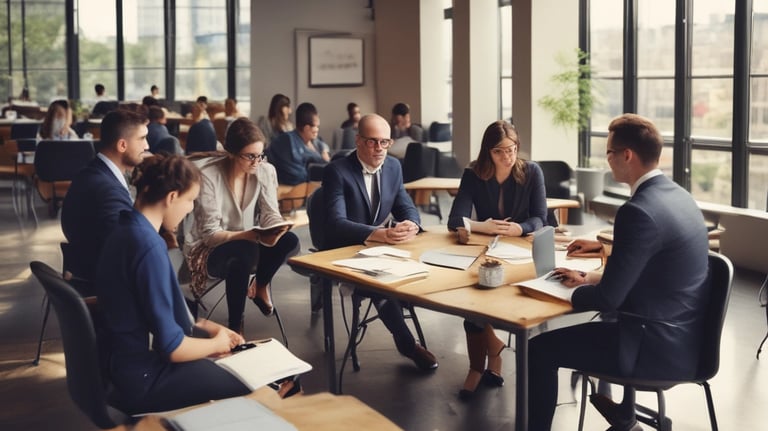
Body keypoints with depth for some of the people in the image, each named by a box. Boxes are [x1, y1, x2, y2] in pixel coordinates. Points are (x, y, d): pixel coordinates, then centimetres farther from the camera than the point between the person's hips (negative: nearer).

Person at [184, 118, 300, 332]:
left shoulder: (265, 171, -8)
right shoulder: (208, 176, -21)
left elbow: (270, 214, -7)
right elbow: (210, 234, -22)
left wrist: (275, 230, -33)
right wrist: (253, 235, -37)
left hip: (248, 245, 4)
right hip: (210, 249, -4)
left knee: (289, 241, -26)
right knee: (244, 252, -38)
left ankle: (260, 285, 3)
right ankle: (235, 327, -22)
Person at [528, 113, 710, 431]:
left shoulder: (639, 211, -24)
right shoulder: (677, 196, 6)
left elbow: (608, 298, -22)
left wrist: (572, 289, -2)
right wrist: (591, 278, 13)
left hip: (659, 347, -10)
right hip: (681, 336, 10)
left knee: (540, 349, -1)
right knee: (599, 324, 36)